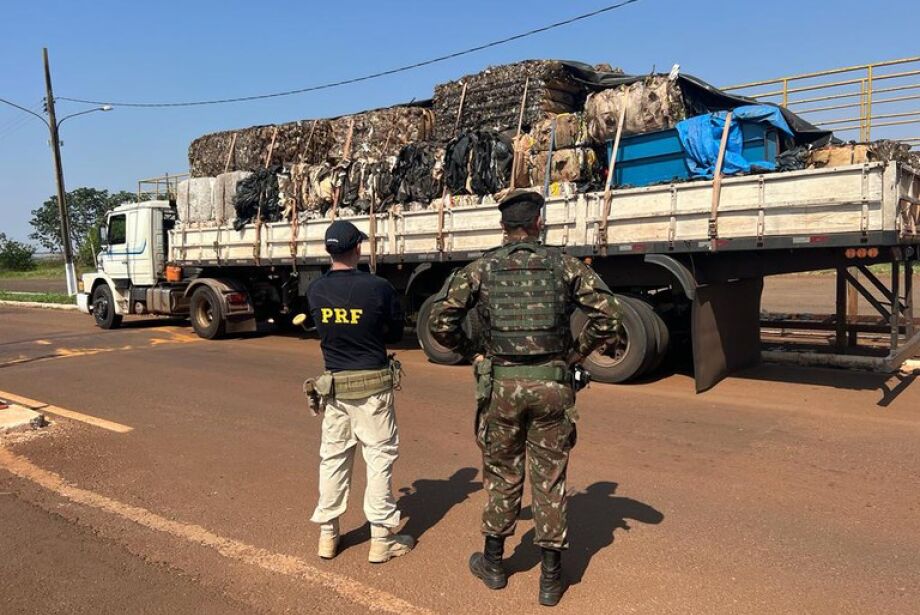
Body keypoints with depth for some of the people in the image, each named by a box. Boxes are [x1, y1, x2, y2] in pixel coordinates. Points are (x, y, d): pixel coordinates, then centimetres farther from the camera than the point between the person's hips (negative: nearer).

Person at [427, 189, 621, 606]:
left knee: (502, 474, 17)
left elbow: (439, 320, -3)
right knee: (549, 479, 11)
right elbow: (607, 314, -6)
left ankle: (494, 564, 32)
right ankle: (551, 578, 22)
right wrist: (576, 353, 5)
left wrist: (472, 352, 9)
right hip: (552, 384, 0)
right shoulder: (565, 265, 0)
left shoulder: (480, 269, 0)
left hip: (502, 384, 0)